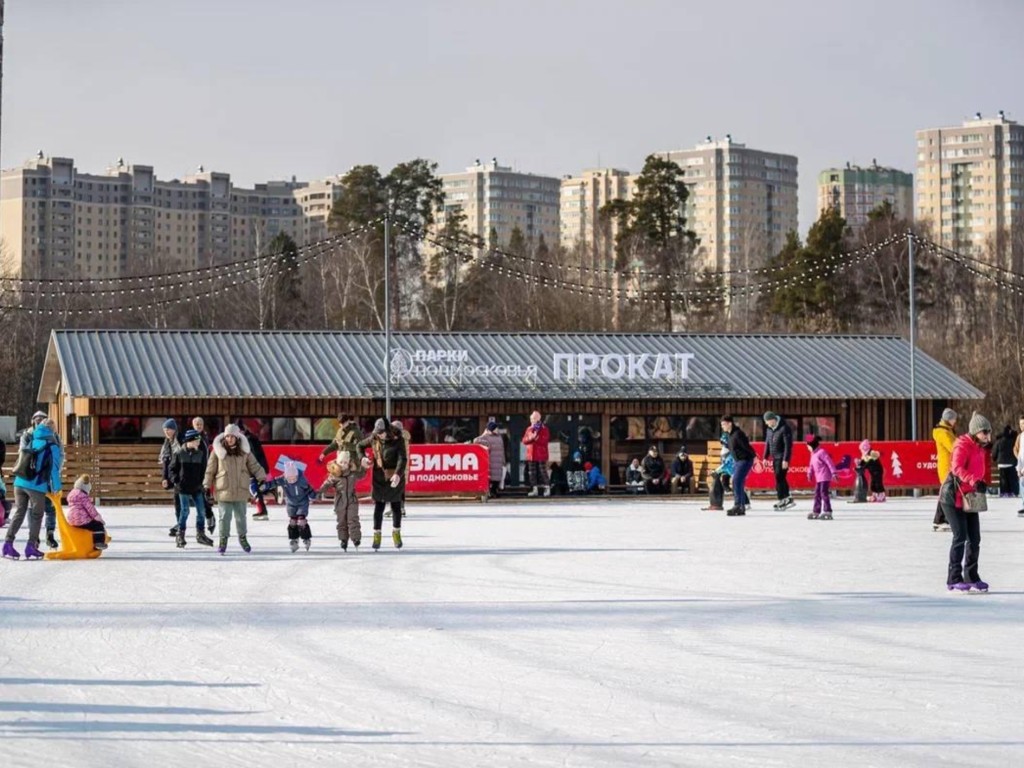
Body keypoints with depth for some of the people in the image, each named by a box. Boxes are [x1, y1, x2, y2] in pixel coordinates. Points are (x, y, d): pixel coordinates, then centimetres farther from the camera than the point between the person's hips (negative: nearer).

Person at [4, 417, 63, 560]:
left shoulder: (31, 442, 15)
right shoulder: (52, 446, -2)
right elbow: (55, 467, -3)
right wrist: (56, 487, 3)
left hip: (20, 482, 5)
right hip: (37, 485, -5)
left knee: (19, 513, 12)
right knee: (36, 516, 6)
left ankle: (8, 544, 4)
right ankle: (31, 547, 2)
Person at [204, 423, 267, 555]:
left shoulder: (244, 451, 2)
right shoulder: (217, 451, -3)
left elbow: (254, 466, 7)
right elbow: (210, 470, 2)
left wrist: (262, 479, -3)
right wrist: (206, 487, 2)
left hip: (241, 491, 2)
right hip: (224, 491, -2)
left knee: (241, 516, 12)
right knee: (225, 517, 0)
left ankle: (243, 538, 31)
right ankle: (223, 540, 14)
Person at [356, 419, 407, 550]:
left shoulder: (397, 440, -15)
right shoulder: (374, 439, -4)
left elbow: (402, 459, -21)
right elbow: (359, 445, 13)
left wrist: (398, 474, -37)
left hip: (395, 477, -2)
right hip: (379, 477, 2)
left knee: (396, 506, 10)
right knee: (378, 507, 1)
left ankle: (396, 533, 28)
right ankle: (376, 535, 9)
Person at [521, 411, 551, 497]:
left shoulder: (544, 428, -2)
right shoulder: (529, 429, 14)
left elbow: (546, 440, -14)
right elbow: (524, 440, 7)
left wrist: (536, 437, -21)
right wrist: (530, 438, -13)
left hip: (541, 455, -6)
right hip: (531, 454, 6)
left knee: (543, 472, -7)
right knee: (532, 473, 6)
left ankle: (547, 489, -2)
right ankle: (535, 490, 12)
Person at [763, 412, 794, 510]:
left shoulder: (784, 428, -16)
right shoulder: (769, 429, 10)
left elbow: (788, 445, -18)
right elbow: (767, 443, 19)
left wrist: (785, 460, -21)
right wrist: (766, 457, 15)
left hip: (782, 458, -8)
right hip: (775, 458, 8)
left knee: (779, 478, -11)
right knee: (780, 478, 10)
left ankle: (782, 500, -7)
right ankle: (787, 498, 16)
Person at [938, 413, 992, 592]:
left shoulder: (980, 448, 12)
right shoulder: (962, 445, -16)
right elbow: (957, 467, -31)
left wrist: (982, 485, 3)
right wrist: (975, 482, -42)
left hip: (969, 497, 9)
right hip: (953, 496, -9)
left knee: (975, 538, 8)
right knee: (960, 536, -11)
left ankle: (971, 577, 18)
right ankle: (954, 580, -6)